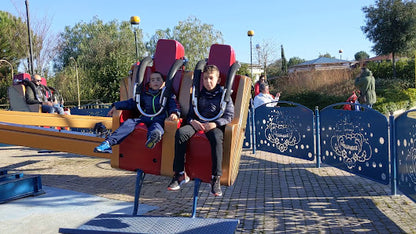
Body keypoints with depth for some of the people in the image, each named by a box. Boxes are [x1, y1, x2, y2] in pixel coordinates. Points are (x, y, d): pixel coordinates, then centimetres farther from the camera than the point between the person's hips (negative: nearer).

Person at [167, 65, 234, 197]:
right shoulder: (199, 95, 20)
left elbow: (229, 116, -1)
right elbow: (190, 113, 18)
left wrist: (214, 123, -18)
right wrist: (192, 121, -7)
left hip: (215, 125, -3)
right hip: (198, 124, 3)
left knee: (216, 138, -40)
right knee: (180, 133, -28)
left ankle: (216, 177, -33)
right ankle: (180, 173, -24)